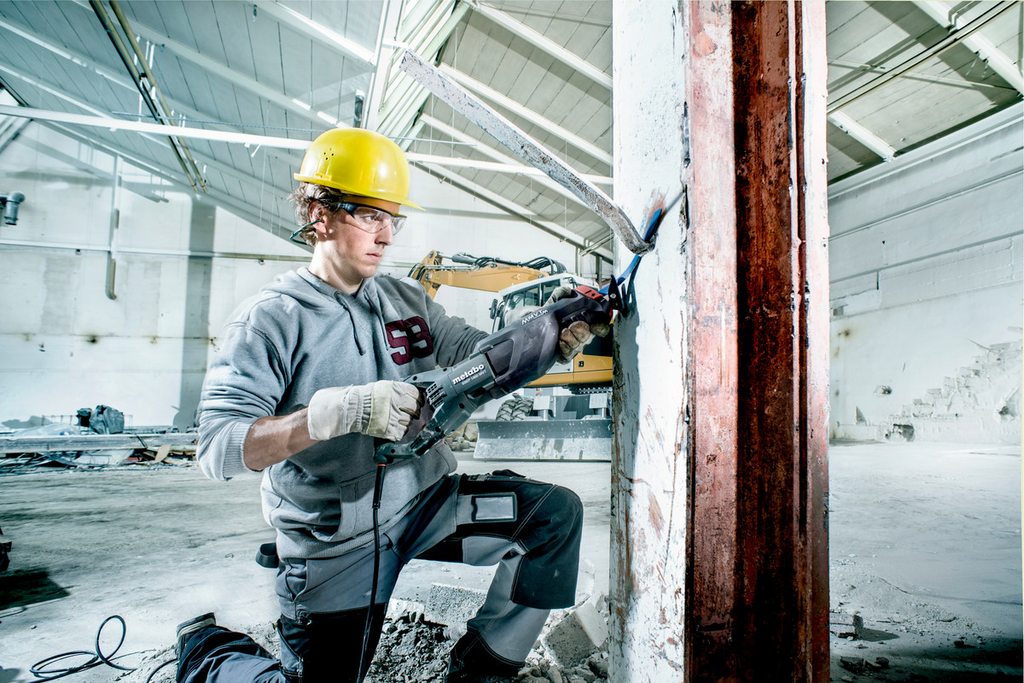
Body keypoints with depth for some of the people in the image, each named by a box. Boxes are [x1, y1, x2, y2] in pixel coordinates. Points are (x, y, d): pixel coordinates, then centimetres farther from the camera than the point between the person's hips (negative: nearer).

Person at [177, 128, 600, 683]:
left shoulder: (407, 301, 4)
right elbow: (217, 448, -24)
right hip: (336, 540, -4)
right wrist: (340, 411, -37)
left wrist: (552, 340, -21)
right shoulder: (270, 319, -14)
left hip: (426, 502, 5)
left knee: (556, 511, -9)